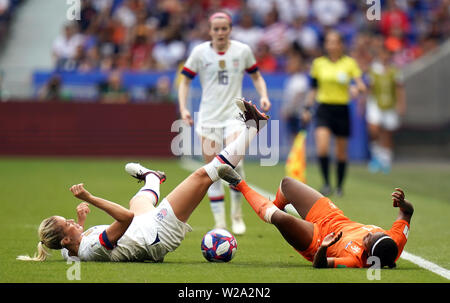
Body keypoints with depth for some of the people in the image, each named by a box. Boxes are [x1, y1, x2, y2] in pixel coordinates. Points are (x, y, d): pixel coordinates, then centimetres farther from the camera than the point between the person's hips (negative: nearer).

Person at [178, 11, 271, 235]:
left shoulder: (242, 50, 3)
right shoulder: (200, 52, 1)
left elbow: (256, 76, 16)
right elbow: (185, 81, 8)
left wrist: (263, 96, -1)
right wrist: (183, 108, -6)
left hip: (234, 115, -1)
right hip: (208, 117, 1)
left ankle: (237, 215, -2)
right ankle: (220, 224, 9)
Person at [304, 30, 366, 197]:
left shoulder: (349, 63, 0)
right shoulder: (318, 63, 4)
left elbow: (361, 86, -6)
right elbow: (313, 88, 13)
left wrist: (357, 89, -28)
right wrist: (307, 108, 9)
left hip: (342, 109, 0)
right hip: (324, 109, 0)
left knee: (341, 152, 6)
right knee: (322, 147, -19)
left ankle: (339, 186, 21)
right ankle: (326, 184, -9)